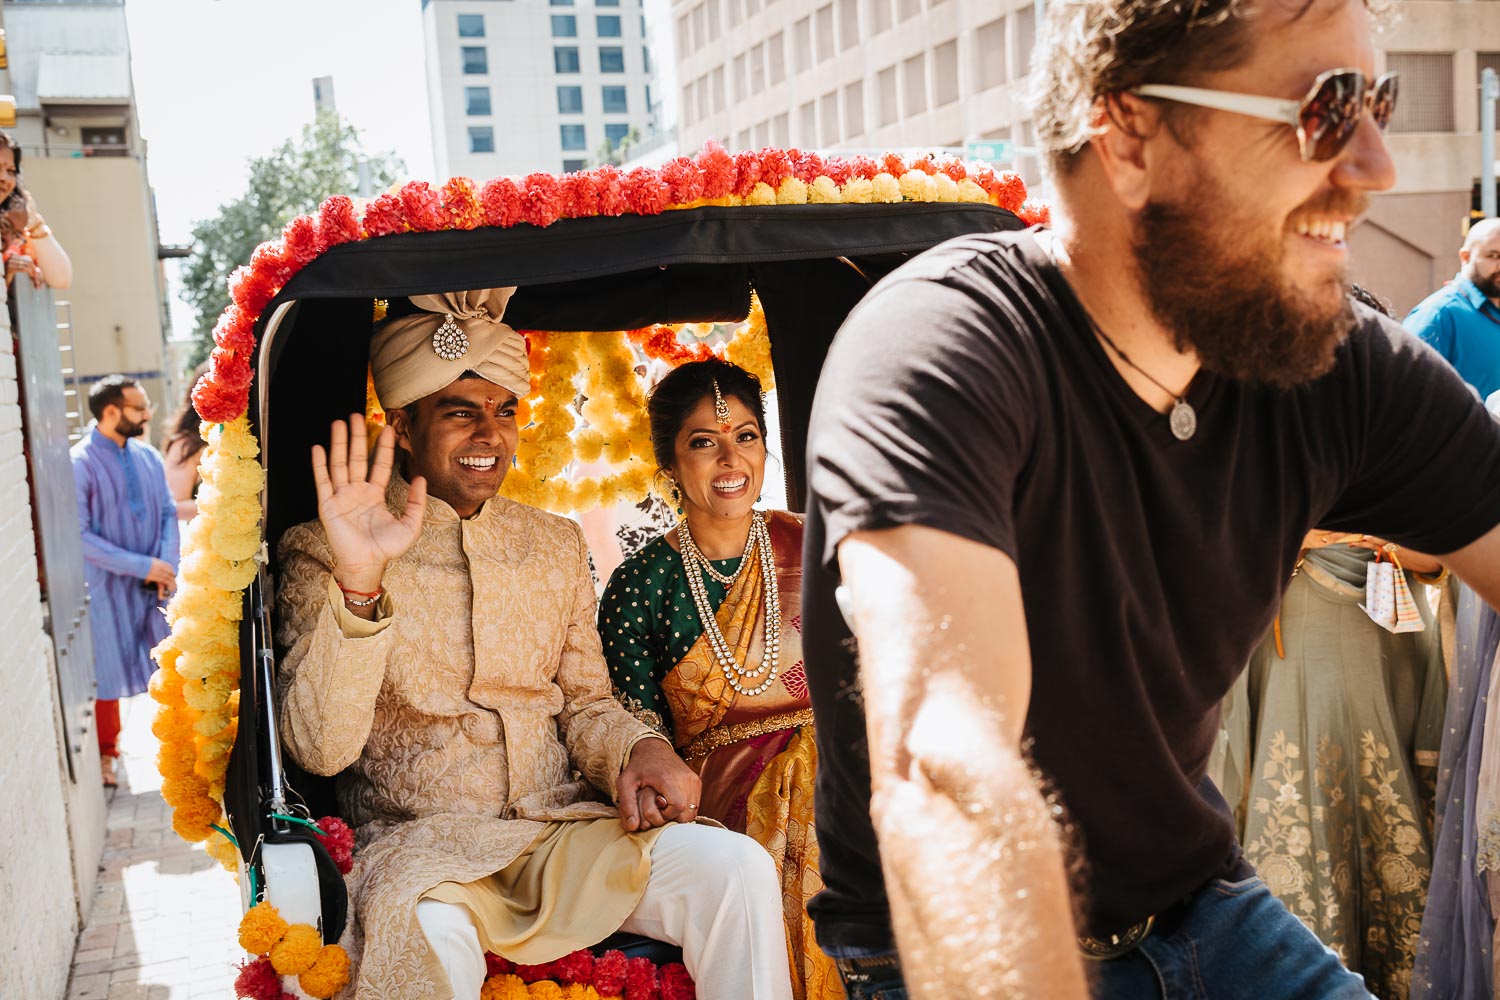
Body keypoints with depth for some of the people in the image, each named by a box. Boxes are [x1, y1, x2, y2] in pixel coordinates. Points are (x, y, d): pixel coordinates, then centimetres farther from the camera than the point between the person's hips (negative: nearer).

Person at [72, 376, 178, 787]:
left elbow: (168, 513, 6)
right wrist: (141, 566, -20)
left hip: (155, 584, 4)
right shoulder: (79, 464, -15)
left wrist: (167, 563, -10)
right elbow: (79, 536, -18)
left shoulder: (147, 456, 2)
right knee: (108, 672, 10)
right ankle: (105, 753, 30)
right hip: (109, 587, -4)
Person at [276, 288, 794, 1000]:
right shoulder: (321, 552, -2)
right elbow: (320, 749, -12)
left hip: (564, 829, 4)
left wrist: (638, 751, -7)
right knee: (428, 932, -39)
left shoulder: (556, 544, 14)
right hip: (420, 841, -4)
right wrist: (358, 586, -26)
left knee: (738, 867, -22)